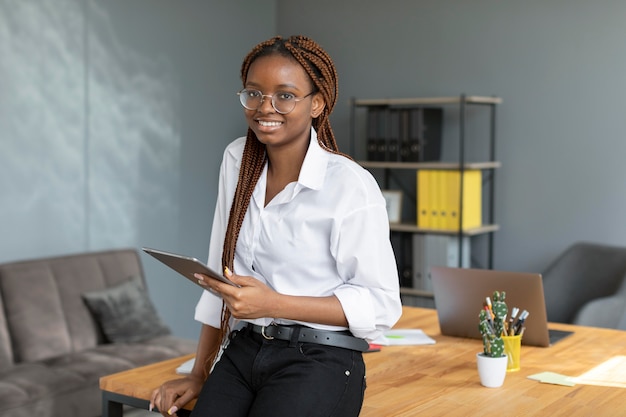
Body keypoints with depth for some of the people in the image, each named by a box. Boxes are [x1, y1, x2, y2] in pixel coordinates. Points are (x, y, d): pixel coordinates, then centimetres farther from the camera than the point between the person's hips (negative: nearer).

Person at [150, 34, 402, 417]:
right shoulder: (237, 160, 6)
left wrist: (273, 303, -19)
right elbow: (220, 274, 11)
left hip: (319, 365, -4)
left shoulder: (351, 186, -12)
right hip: (242, 354, 5)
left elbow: (381, 305, -11)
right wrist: (200, 375, 12)